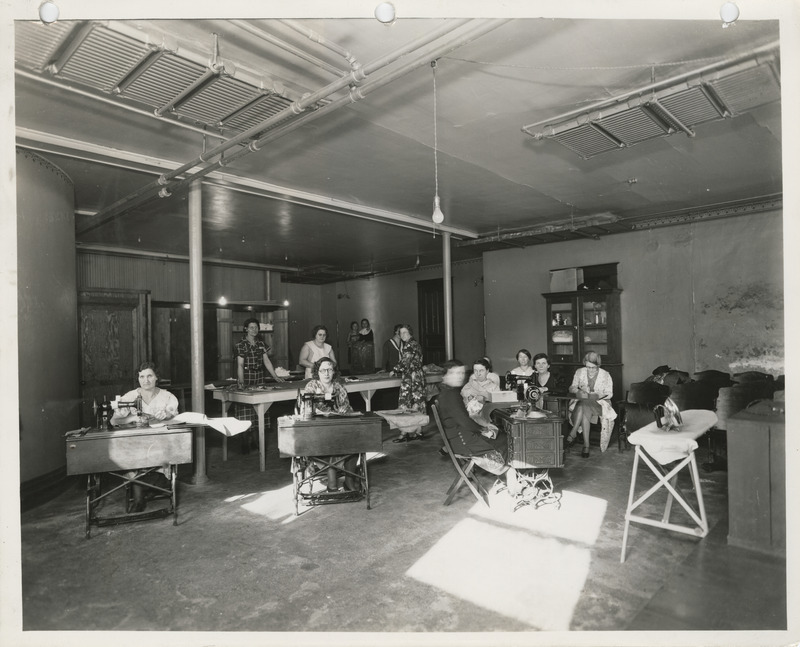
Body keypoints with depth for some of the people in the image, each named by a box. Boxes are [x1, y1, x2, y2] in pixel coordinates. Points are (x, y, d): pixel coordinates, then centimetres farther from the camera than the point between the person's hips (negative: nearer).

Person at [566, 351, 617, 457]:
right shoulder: (579, 372, 6)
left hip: (600, 403, -2)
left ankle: (573, 433, -28)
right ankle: (586, 445, -35)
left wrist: (595, 394, -21)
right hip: (581, 402, 2)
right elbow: (571, 388, 8)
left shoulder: (605, 375, 0)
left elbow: (609, 394, -3)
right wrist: (579, 390, -16)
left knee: (585, 407, -37)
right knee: (584, 410, -36)